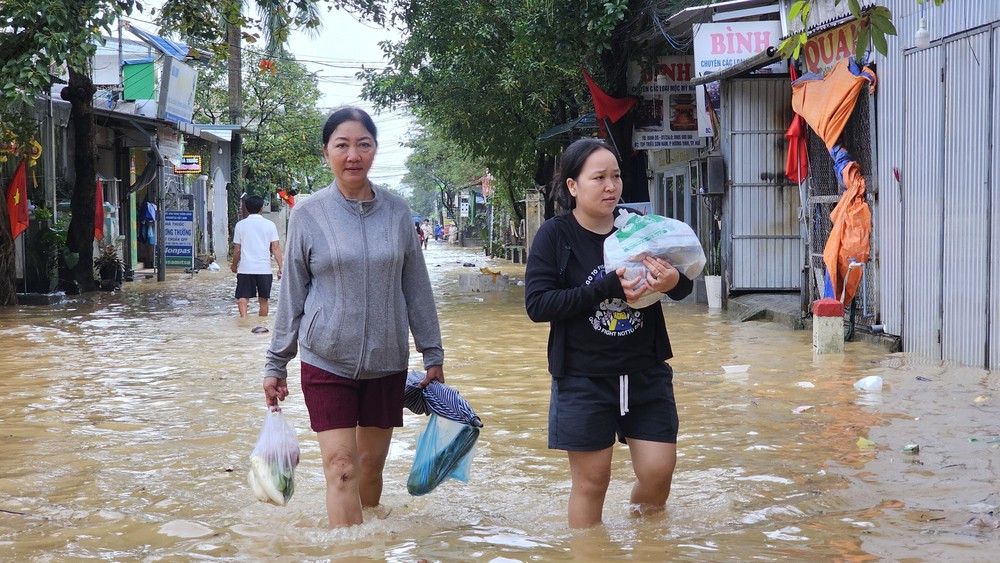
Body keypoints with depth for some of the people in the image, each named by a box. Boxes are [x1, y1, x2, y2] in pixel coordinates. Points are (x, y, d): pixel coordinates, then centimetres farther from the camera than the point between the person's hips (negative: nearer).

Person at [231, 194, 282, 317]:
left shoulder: (240, 225, 2)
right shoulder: (269, 225, 1)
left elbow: (237, 249, 4)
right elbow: (275, 248, -3)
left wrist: (234, 265, 19)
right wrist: (280, 268, 0)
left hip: (245, 268, -1)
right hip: (264, 269, 1)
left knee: (243, 298, -2)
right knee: (263, 300, 11)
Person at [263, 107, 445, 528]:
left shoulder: (396, 212, 3)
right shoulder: (308, 214, -2)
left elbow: (417, 289, 10)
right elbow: (291, 296, 3)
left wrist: (433, 355, 10)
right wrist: (276, 366, 4)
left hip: (387, 362, 2)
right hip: (327, 362, -2)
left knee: (372, 464, 10)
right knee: (341, 467, -10)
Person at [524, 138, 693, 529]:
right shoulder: (555, 236, -6)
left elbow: (684, 287, 8)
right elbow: (537, 304, -14)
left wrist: (675, 281, -17)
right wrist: (606, 287, -23)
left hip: (647, 374, 3)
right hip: (584, 379, -3)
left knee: (658, 473, 5)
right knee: (591, 482, 5)